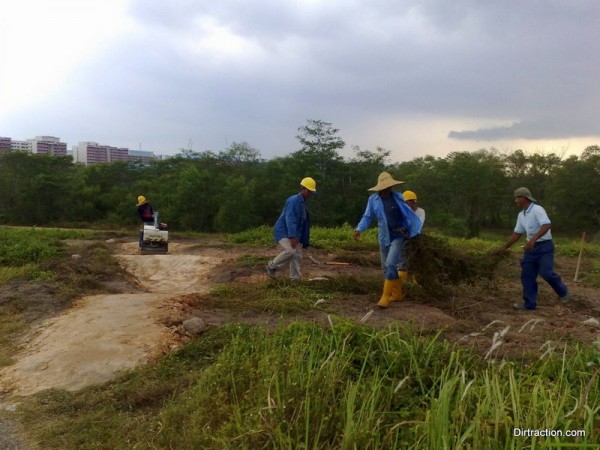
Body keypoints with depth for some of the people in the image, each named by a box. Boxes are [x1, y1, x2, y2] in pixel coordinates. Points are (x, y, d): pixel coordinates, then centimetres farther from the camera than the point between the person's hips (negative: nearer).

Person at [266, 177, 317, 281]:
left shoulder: (303, 202, 12)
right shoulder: (294, 200, -17)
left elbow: (304, 222, 18)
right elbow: (289, 219, -26)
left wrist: (303, 240, 18)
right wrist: (292, 236, -32)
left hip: (293, 233, 9)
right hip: (283, 231, -9)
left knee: (297, 255, 5)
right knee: (290, 251, -25)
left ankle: (295, 279, 13)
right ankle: (272, 266, -5)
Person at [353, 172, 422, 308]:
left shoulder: (397, 197, -5)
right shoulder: (373, 199, -2)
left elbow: (409, 214, 1)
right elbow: (367, 217, 0)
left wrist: (416, 231, -1)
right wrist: (359, 229, -16)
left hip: (399, 236, -3)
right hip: (384, 237, 4)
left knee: (390, 264, -17)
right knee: (386, 267, 11)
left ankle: (386, 296, -9)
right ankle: (398, 292, 29)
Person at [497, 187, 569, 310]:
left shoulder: (537, 209, -15)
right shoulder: (521, 215, 11)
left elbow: (547, 225, -29)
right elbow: (517, 233, 19)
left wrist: (533, 240, -38)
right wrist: (504, 247, 19)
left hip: (544, 246, -8)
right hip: (531, 247, 8)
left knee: (546, 273, -17)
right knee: (527, 275, 3)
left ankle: (563, 292, 12)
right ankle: (529, 304, 8)